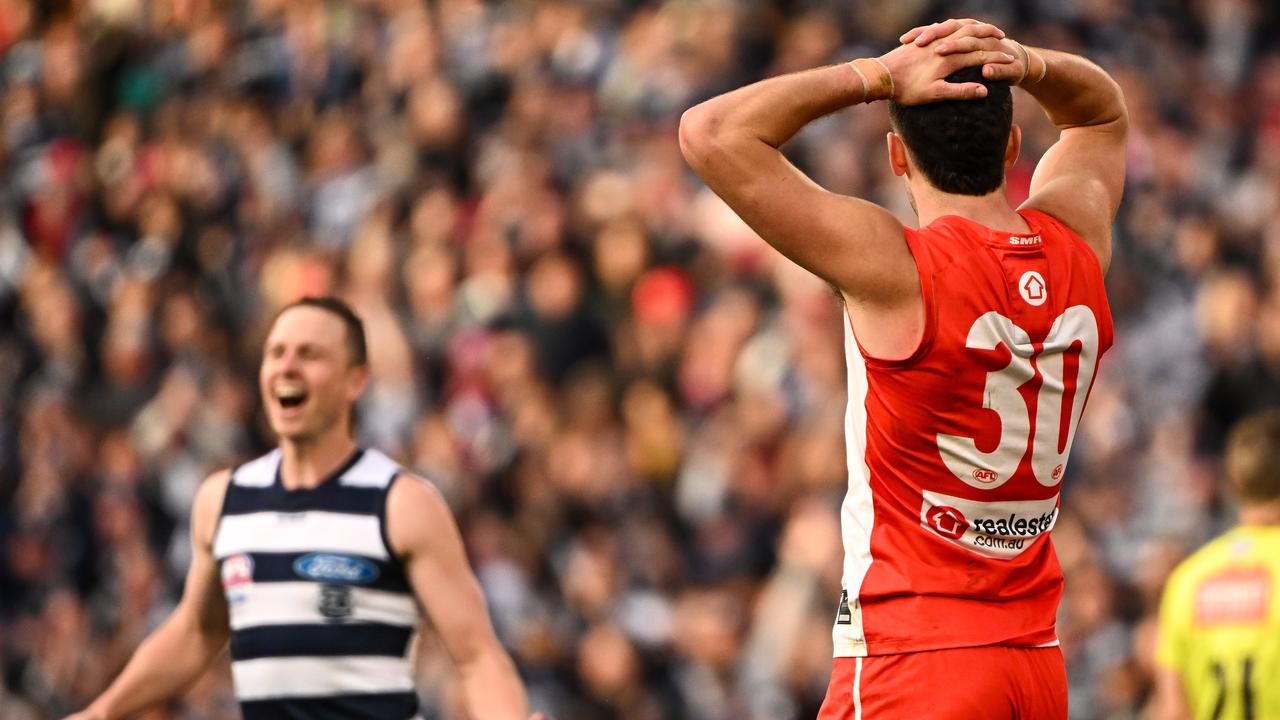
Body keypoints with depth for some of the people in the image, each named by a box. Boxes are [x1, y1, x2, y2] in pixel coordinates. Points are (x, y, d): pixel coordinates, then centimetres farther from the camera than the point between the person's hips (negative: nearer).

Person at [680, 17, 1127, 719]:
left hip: (913, 663, -7)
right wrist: (1027, 66, 4)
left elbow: (709, 132, -17)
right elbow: (1103, 111, 25)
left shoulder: (899, 267, -15)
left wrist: (879, 75, -12)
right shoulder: (1077, 246, 2)